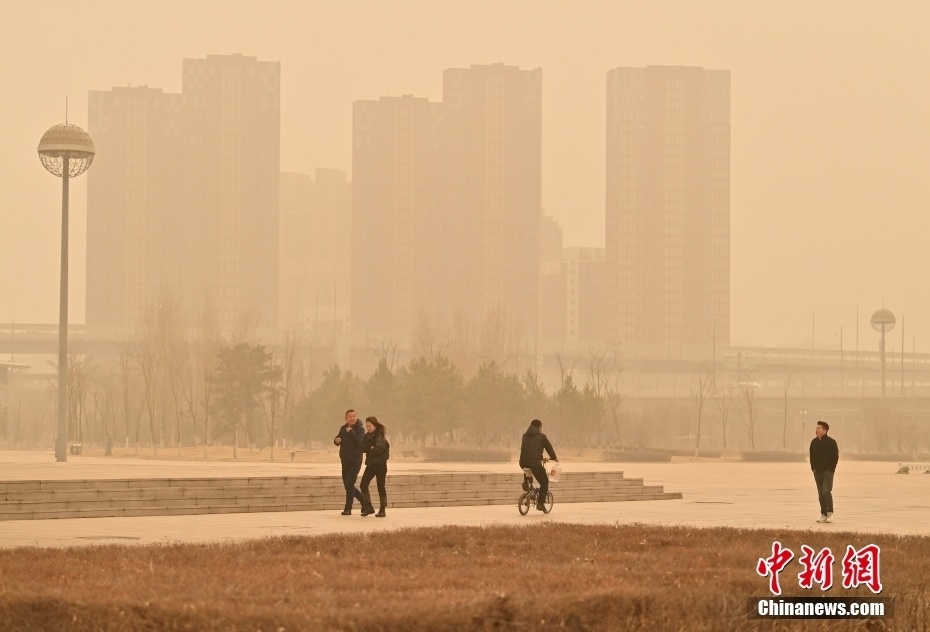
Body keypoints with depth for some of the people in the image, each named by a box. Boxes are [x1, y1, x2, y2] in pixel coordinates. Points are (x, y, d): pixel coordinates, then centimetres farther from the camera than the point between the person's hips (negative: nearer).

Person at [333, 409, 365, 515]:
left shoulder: (360, 429, -10)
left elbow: (359, 441, -26)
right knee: (348, 485, 11)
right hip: (345, 461, 7)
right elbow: (338, 440, 17)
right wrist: (336, 440, -5)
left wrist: (351, 432, -25)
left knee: (349, 483, -14)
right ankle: (363, 500, 30)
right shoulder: (343, 428, 9)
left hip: (355, 461, -7)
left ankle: (348, 509, -10)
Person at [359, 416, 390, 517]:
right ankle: (368, 507, 9)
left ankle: (382, 510, 5)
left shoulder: (380, 437, -11)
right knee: (363, 485, -1)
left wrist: (370, 451, -11)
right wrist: (370, 447, -17)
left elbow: (379, 448, -25)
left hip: (380, 464, -7)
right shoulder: (367, 436, 9)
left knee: (380, 487, -2)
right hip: (370, 464, 7)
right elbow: (362, 448, -1)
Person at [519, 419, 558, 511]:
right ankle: (540, 503, 0)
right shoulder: (542, 436, 4)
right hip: (535, 463, -5)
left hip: (523, 462, 5)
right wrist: (554, 458, 31)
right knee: (544, 482, 9)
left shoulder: (525, 436, 19)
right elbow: (549, 448, 10)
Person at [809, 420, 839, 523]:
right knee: (821, 494, 5)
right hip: (818, 472, 5)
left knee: (826, 492, -16)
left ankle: (830, 513, -8)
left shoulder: (831, 442, -7)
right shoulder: (814, 442, 8)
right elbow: (812, 456, 16)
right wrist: (813, 468, 7)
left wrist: (831, 469, -10)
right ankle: (823, 514, 10)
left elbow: (835, 457, -6)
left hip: (828, 471, -5)